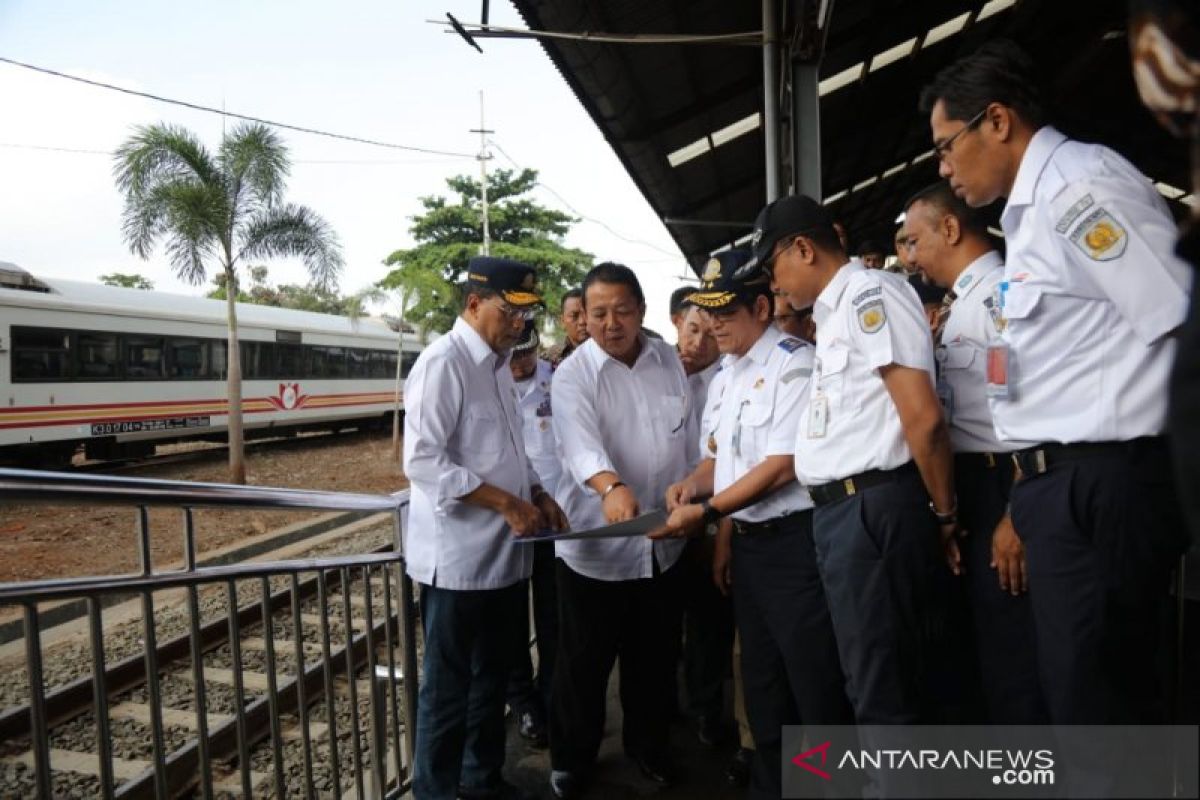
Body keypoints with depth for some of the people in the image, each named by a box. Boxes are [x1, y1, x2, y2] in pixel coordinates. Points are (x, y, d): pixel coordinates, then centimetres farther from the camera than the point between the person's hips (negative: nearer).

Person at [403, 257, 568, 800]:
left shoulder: (498, 364, 12)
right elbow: (423, 461, -22)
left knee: (492, 677, 21)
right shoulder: (443, 362, -15)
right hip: (459, 558, -8)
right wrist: (508, 503, -21)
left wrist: (537, 494, 4)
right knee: (448, 689, 8)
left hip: (505, 554, 9)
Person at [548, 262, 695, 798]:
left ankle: (647, 744, 41)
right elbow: (578, 440, -29)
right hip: (595, 543, -4)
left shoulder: (669, 360, 3)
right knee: (584, 662, 9)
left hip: (663, 540, 4)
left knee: (655, 655, 18)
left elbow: (690, 433, 10)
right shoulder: (573, 374, -11)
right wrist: (612, 487, -47)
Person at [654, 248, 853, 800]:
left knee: (815, 686, 4)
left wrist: (706, 511, -16)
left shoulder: (793, 363, -13)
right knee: (762, 682, 20)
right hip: (746, 542, 9)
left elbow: (783, 466, -18)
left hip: (793, 542, -8)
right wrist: (694, 483, -2)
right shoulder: (727, 375, 13)